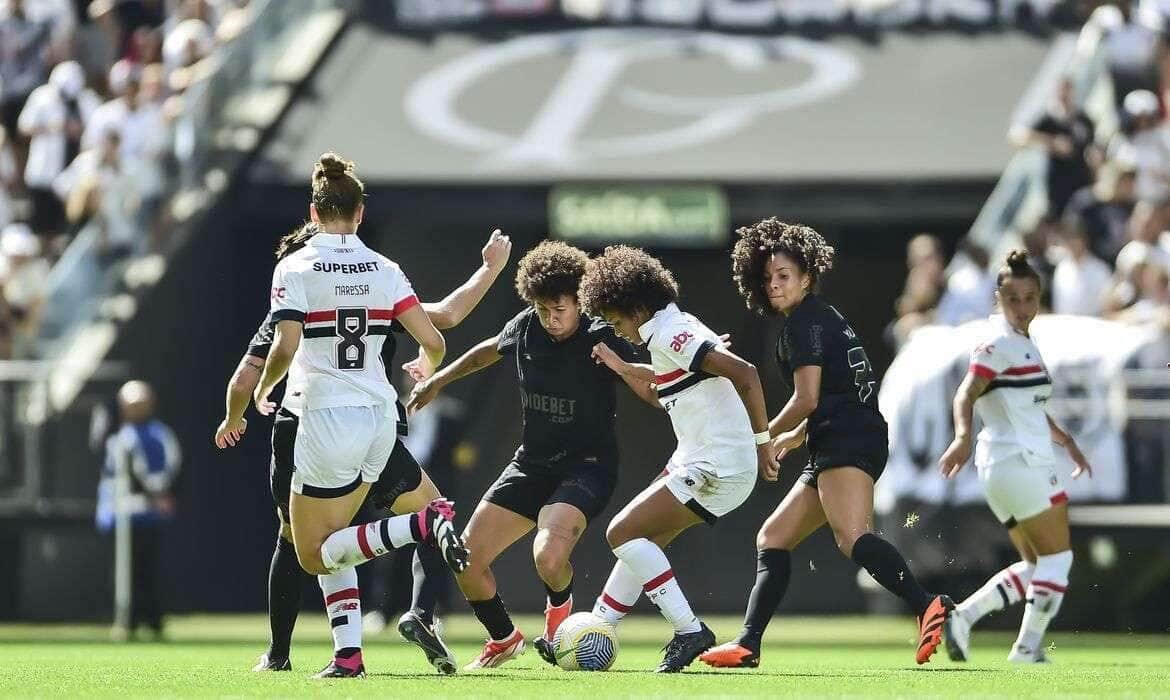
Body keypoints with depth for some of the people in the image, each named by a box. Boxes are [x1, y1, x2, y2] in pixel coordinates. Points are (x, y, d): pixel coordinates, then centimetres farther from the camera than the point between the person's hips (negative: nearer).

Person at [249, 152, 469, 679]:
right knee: (330, 543, 19)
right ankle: (348, 654, 3)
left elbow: (285, 348, -18)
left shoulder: (294, 269, -8)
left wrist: (262, 389, 3)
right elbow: (433, 343, -1)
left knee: (314, 553, 5)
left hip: (327, 419, -5)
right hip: (380, 418, 5)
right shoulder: (385, 270, 3)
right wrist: (426, 375, 22)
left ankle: (424, 525, -18)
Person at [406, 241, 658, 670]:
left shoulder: (601, 340, -16)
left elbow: (654, 393, -16)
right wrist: (437, 381, 29)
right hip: (531, 463, 6)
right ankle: (504, 639, 25)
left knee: (548, 556, -32)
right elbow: (489, 350, 22)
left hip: (586, 467, -6)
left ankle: (560, 607, 6)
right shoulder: (524, 328, 0)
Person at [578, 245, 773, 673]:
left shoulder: (670, 335, -16)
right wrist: (622, 367, 33)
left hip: (715, 470, -10)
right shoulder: (675, 330, 15)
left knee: (624, 533, -10)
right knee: (640, 541, 16)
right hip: (698, 462, 10)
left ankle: (689, 631, -12)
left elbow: (744, 373, -26)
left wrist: (762, 440, -22)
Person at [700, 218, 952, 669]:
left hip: (848, 441, -11)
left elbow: (808, 399, -10)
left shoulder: (806, 320, -4)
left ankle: (928, 608, -48)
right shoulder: (820, 317, 26)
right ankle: (748, 644, 12)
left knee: (852, 538, -31)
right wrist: (794, 438, 41)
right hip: (834, 449, 11)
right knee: (773, 539, 14)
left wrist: (763, 439, 3)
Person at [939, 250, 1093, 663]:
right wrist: (963, 436, -41)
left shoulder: (1023, 344, 18)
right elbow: (966, 395, -24)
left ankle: (963, 616, 2)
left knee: (1035, 565, 11)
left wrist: (1067, 442, 36)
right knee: (1057, 557, -3)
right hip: (1019, 462, -10)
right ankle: (1028, 648, -3)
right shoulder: (999, 343, -12)